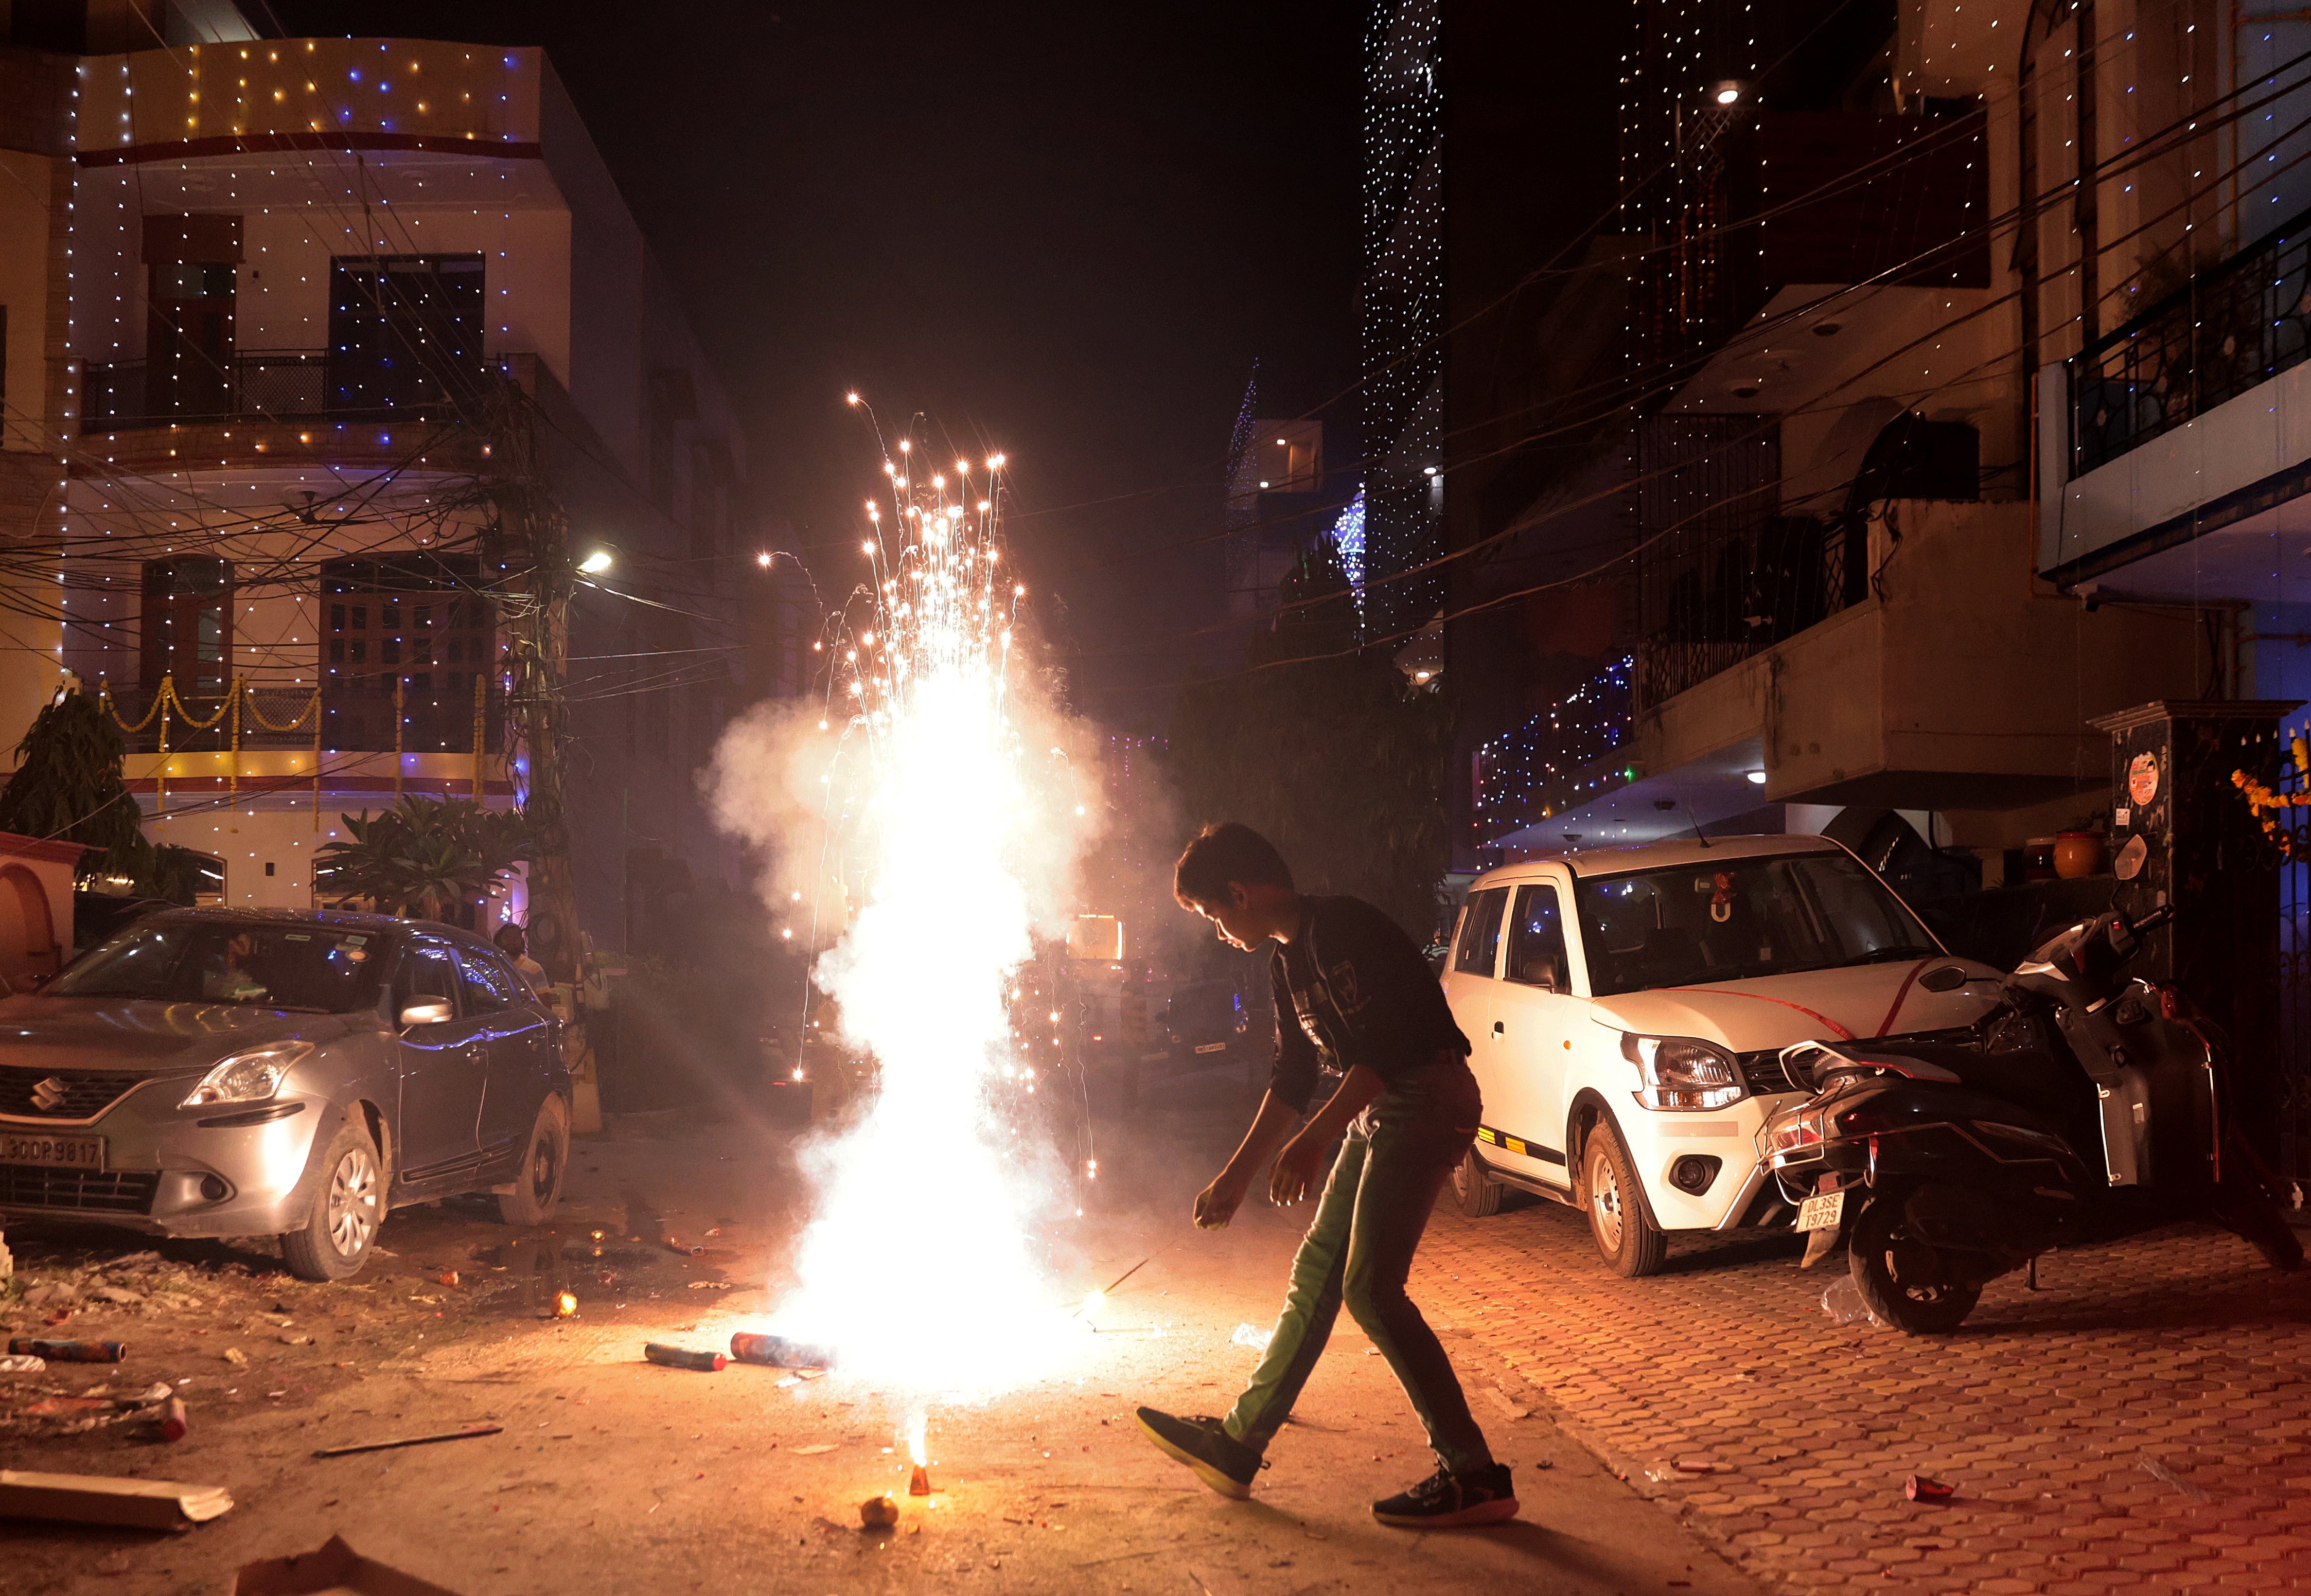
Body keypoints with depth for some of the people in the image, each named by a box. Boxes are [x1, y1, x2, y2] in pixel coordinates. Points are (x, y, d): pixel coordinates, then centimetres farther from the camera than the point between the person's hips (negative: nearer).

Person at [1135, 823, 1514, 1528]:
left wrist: (1314, 1140, -24)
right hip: (1380, 1113, 10)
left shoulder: (1338, 929, -15)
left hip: (1427, 1097, -10)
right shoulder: (1288, 962, 15)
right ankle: (1240, 1441, 21)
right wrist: (1235, 1177, 22)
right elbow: (1292, 1078, 21)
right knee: (1315, 1271, 12)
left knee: (1371, 1289, -12)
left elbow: (1382, 1046, -23)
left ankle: (1475, 1478, -7)